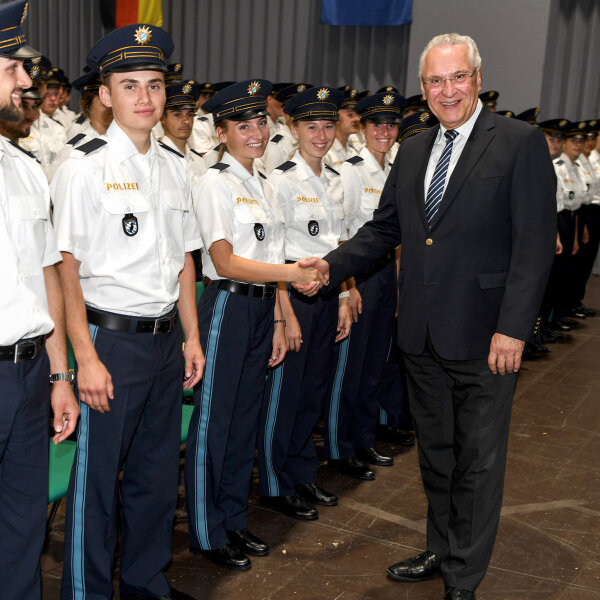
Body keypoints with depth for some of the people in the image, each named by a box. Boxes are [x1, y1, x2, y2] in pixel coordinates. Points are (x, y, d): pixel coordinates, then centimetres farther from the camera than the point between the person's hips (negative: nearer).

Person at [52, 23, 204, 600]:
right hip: (110, 340, -6)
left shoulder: (174, 167, 10)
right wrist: (86, 358, -17)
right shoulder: (84, 167, -9)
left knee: (158, 471, 16)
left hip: (166, 339, 6)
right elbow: (66, 269, -13)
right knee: (96, 476, 5)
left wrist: (191, 337, 12)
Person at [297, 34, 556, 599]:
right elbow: (384, 229, 14)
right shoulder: (412, 151, 11)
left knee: (477, 460, 8)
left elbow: (535, 242, -13)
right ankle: (440, 551, 38)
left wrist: (513, 327, -19)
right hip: (422, 335, 6)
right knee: (435, 451, 19)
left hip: (484, 338, -5)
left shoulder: (520, 143, -8)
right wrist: (331, 265, -2)